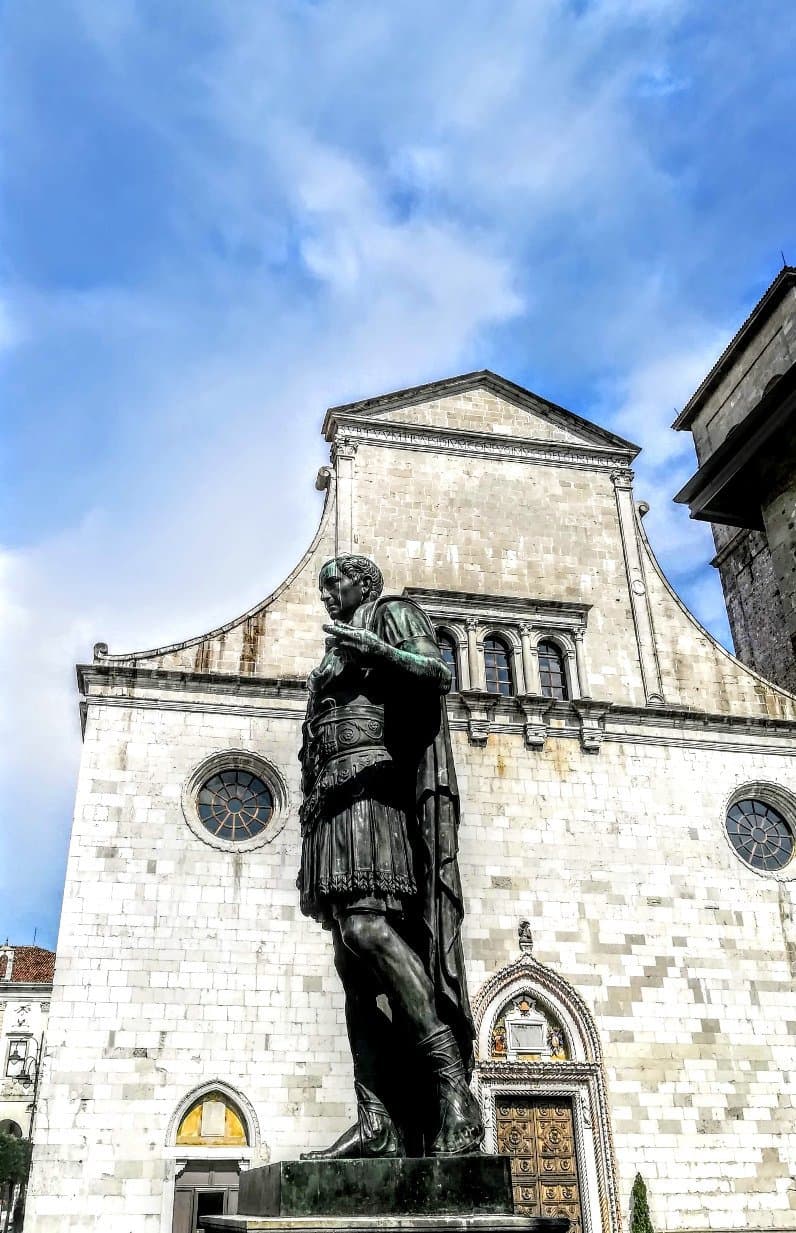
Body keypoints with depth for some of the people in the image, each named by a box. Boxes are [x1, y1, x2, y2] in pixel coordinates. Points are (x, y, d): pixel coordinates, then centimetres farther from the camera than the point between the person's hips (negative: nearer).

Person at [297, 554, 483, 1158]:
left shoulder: (392, 613, 10)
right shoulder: (342, 649, 33)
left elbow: (438, 673, -10)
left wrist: (380, 653, -26)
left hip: (371, 787, -8)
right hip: (336, 802, 8)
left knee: (366, 925, -26)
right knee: (353, 956, -3)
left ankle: (453, 1087, -27)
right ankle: (377, 1120, -6)